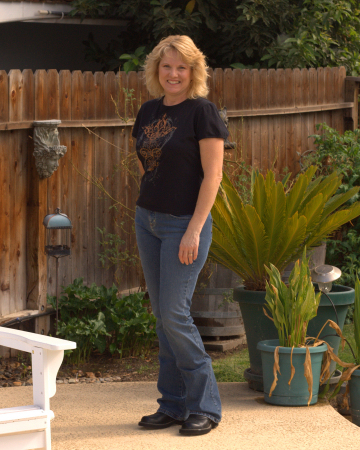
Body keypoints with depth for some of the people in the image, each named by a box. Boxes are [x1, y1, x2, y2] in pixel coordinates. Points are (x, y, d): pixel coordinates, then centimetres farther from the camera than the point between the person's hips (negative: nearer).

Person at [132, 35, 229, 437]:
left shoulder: (202, 112, -10)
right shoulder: (148, 112, 10)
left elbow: (212, 174, -14)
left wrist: (194, 230, -18)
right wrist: (151, 204, 12)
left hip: (184, 223, -7)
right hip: (148, 219, 7)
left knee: (174, 315, -9)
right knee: (162, 315, 9)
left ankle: (205, 407, 3)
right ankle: (173, 404, 17)